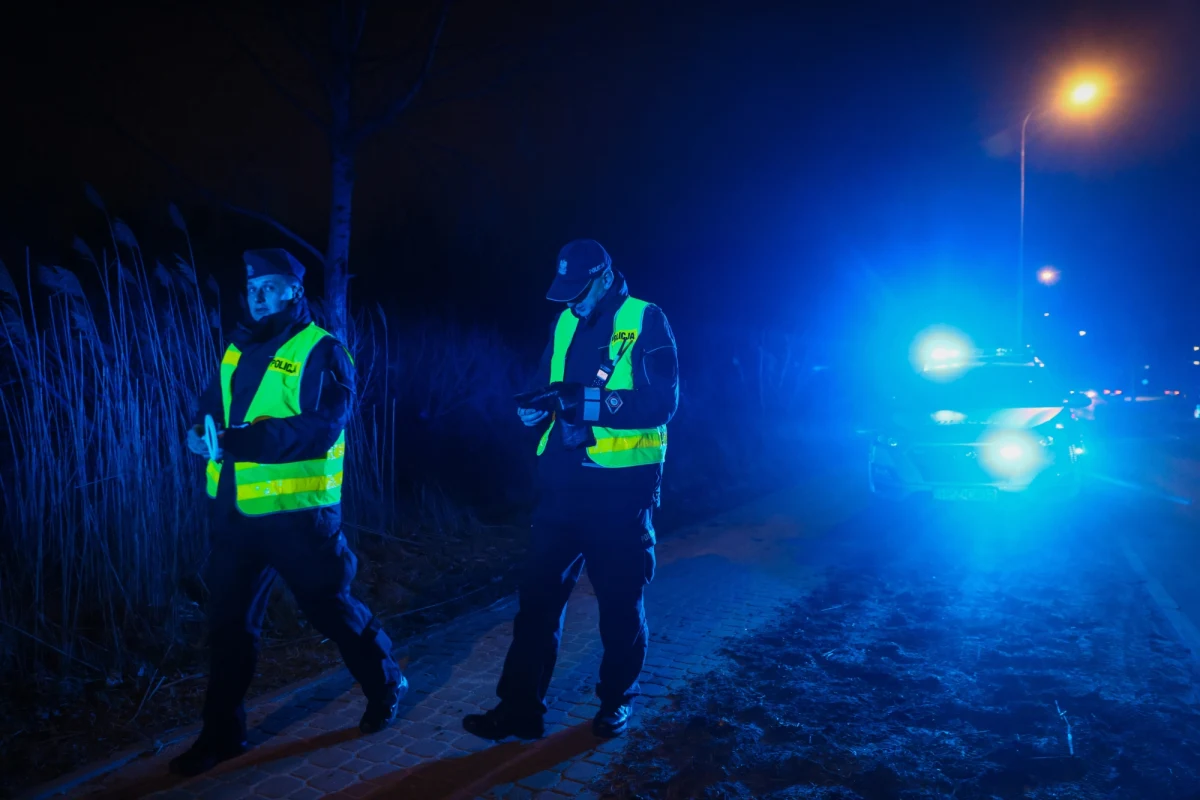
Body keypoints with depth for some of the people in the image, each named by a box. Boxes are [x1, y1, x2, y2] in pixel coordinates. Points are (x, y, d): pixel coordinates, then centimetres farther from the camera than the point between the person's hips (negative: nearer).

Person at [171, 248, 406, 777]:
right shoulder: (239, 348, 12)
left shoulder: (321, 351, -10)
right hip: (235, 509, 6)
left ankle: (385, 687, 33)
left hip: (297, 511, -6)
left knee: (330, 608, 9)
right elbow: (212, 405, 16)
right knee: (229, 620, 11)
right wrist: (201, 431, -8)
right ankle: (222, 733, 27)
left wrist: (240, 440, -28)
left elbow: (322, 427, -21)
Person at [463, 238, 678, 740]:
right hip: (565, 479, 5)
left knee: (620, 597, 9)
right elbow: (546, 389, 13)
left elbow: (663, 402, -15)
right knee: (539, 590, 4)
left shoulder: (646, 321, -6)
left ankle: (617, 700, 29)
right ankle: (521, 707, 14)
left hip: (622, 483, -4)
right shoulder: (565, 324, 11)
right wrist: (534, 407, -10)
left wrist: (596, 402, -25)